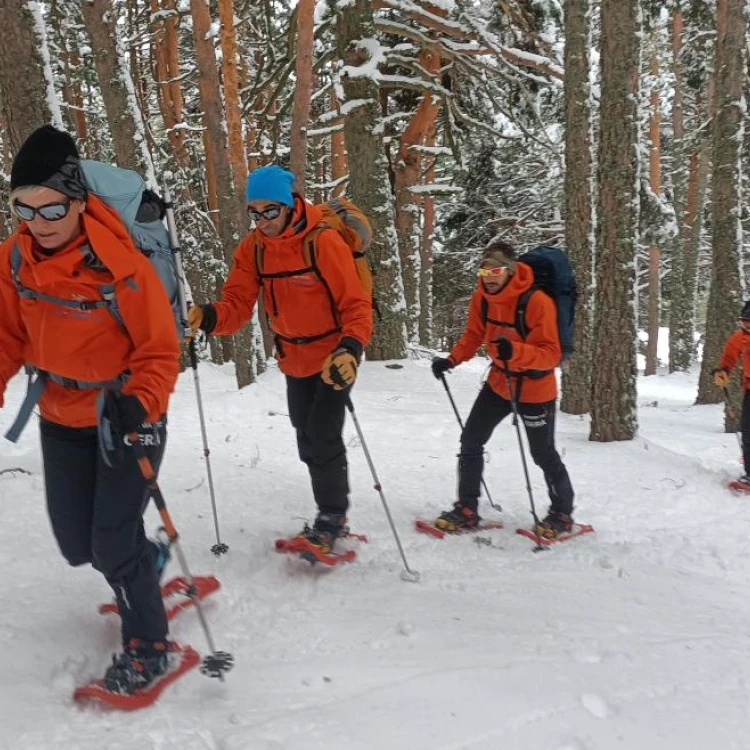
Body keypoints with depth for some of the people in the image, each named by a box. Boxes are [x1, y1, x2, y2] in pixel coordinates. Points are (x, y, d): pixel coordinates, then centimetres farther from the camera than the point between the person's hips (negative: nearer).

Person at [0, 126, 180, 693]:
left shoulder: (121, 266, -25)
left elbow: (160, 352, -18)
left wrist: (138, 404, -35)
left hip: (127, 416, -6)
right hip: (60, 419, 6)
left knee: (113, 546, -4)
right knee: (78, 547, 14)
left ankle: (148, 646, 20)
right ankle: (147, 560, 47)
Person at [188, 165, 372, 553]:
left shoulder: (324, 241, -22)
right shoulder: (251, 249, -7)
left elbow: (356, 305, -22)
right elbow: (237, 305, -11)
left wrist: (350, 349, -38)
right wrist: (207, 316, -32)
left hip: (335, 356, -6)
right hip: (294, 359, 6)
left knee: (323, 438, -10)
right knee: (307, 441, 16)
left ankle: (333, 516, 13)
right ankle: (331, 512, 36)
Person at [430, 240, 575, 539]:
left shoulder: (537, 301, -26)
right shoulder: (481, 298, -7)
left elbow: (551, 354, -27)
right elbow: (473, 336, 8)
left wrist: (514, 351, -43)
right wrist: (451, 360, -8)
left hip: (535, 388, -6)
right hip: (499, 382, 6)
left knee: (543, 454, 6)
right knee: (470, 441, 4)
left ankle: (562, 514, 27)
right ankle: (467, 509, 16)